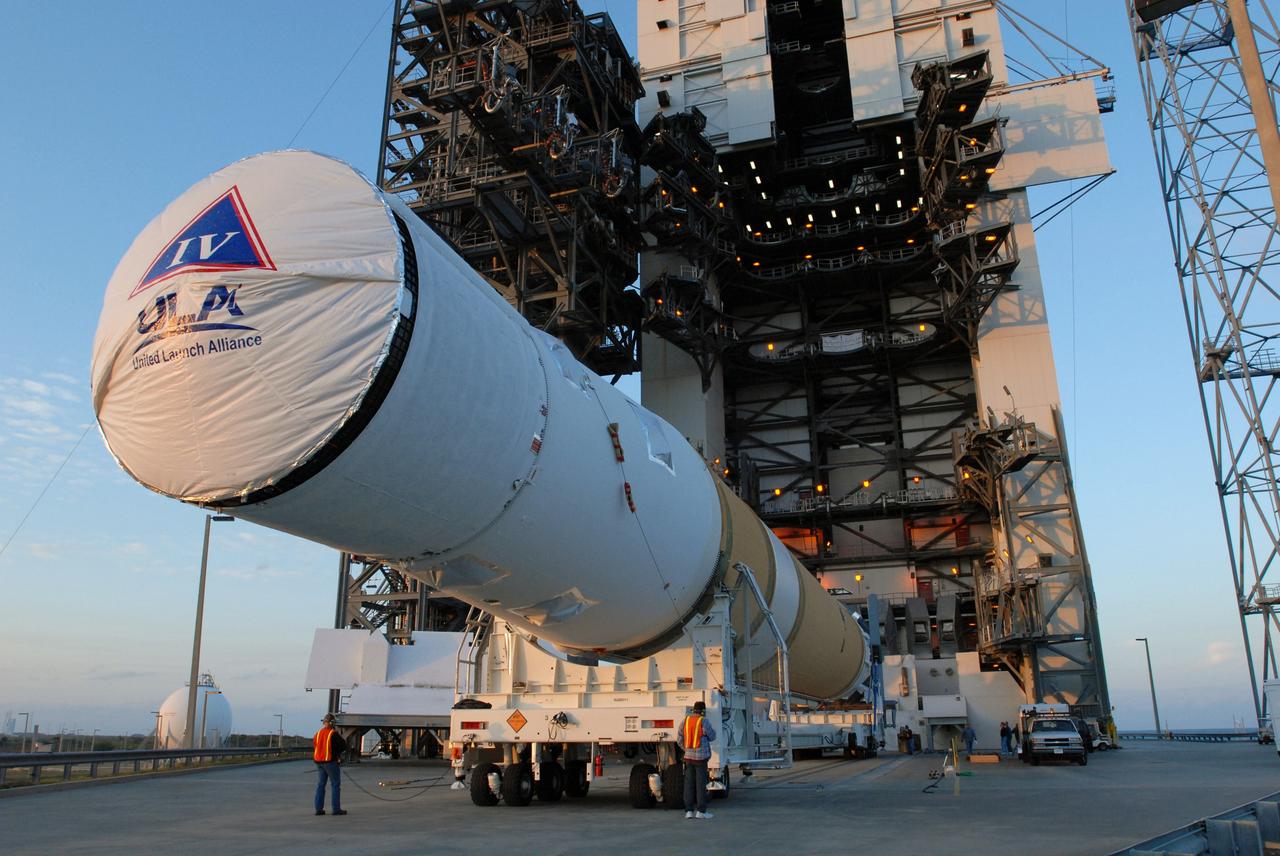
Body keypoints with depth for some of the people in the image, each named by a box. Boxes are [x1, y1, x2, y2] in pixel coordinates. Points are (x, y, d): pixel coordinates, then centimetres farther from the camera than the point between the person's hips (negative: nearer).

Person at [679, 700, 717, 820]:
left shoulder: (684, 721, 4)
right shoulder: (704, 722, -11)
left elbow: (681, 741, 8)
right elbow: (712, 736, 1)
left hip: (688, 756, 5)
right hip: (701, 757, -4)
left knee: (689, 784, 8)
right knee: (701, 784, 1)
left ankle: (689, 811, 9)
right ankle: (701, 811, 2)